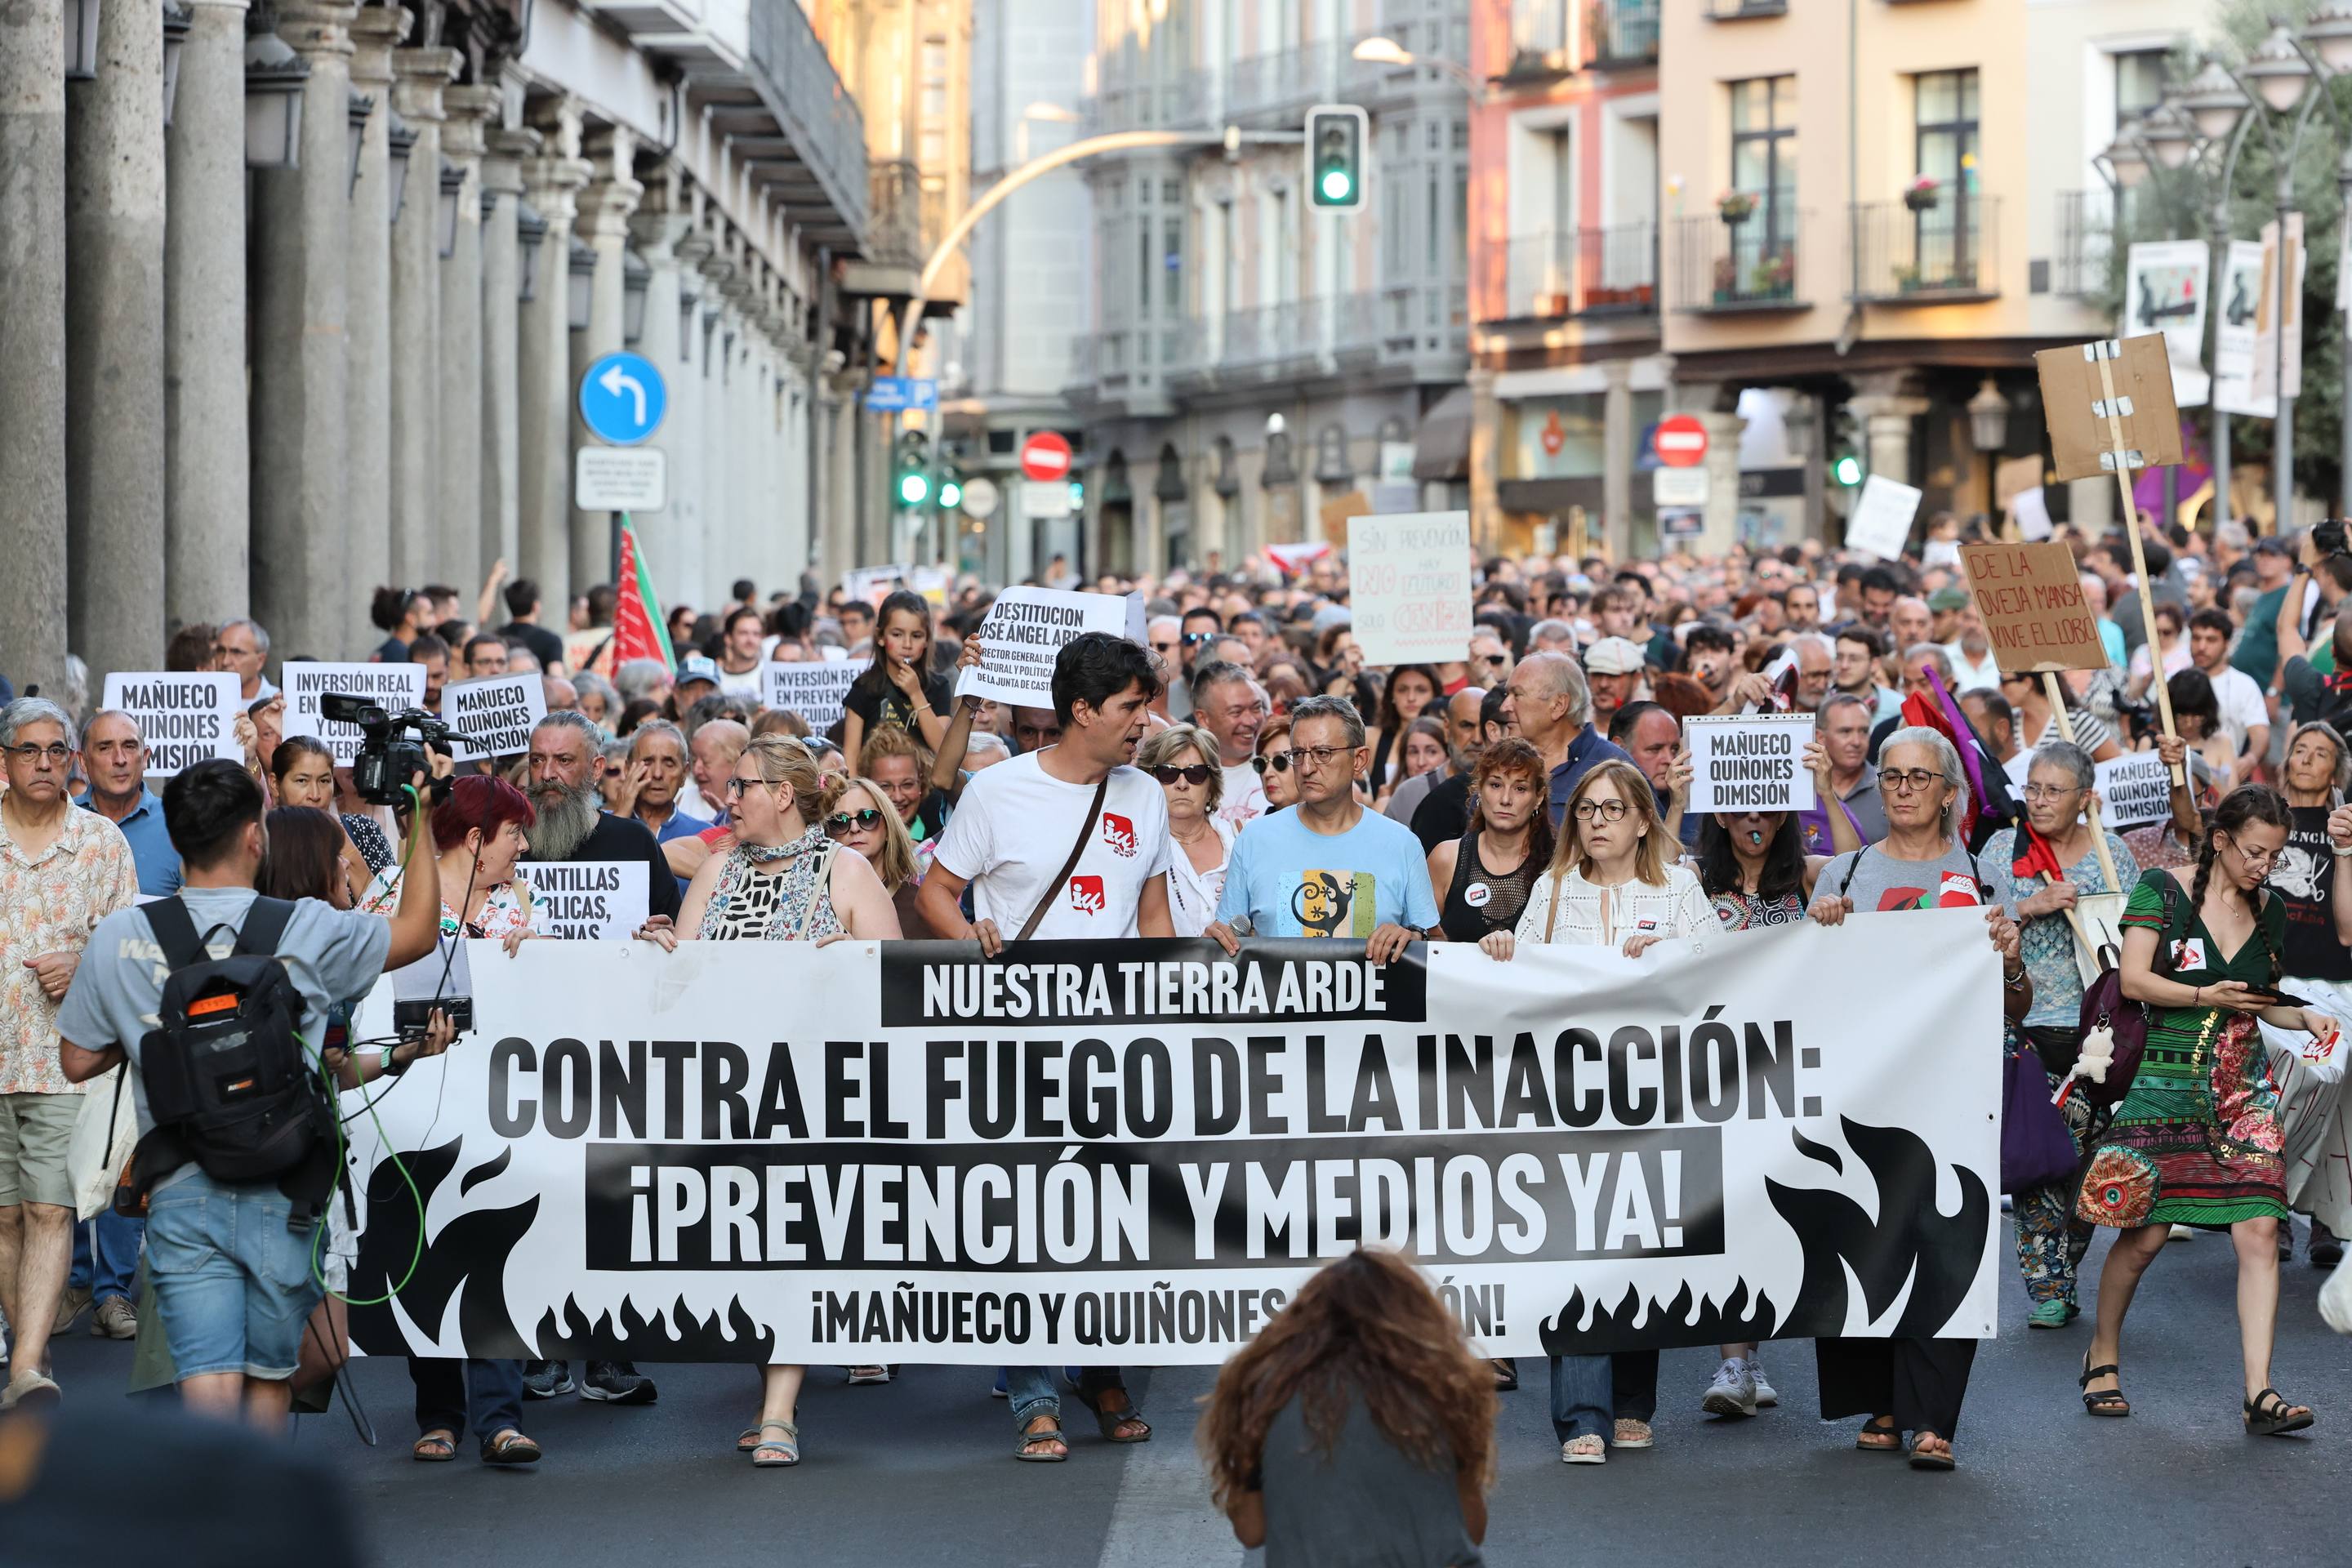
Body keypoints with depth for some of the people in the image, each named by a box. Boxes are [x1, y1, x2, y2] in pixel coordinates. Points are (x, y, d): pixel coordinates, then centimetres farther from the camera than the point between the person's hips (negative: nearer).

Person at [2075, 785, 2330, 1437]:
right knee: (2144, 1235, -1)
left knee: (2260, 1232, -9)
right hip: (2167, 1083, -4)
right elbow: (2134, 980, -9)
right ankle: (2103, 1355, 25)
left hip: (2244, 1090, 4)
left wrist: (2303, 1016, 1)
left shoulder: (2271, 912, 11)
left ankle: (2260, 1394, -12)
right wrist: (2208, 998, -19)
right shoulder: (2162, 890, -3)